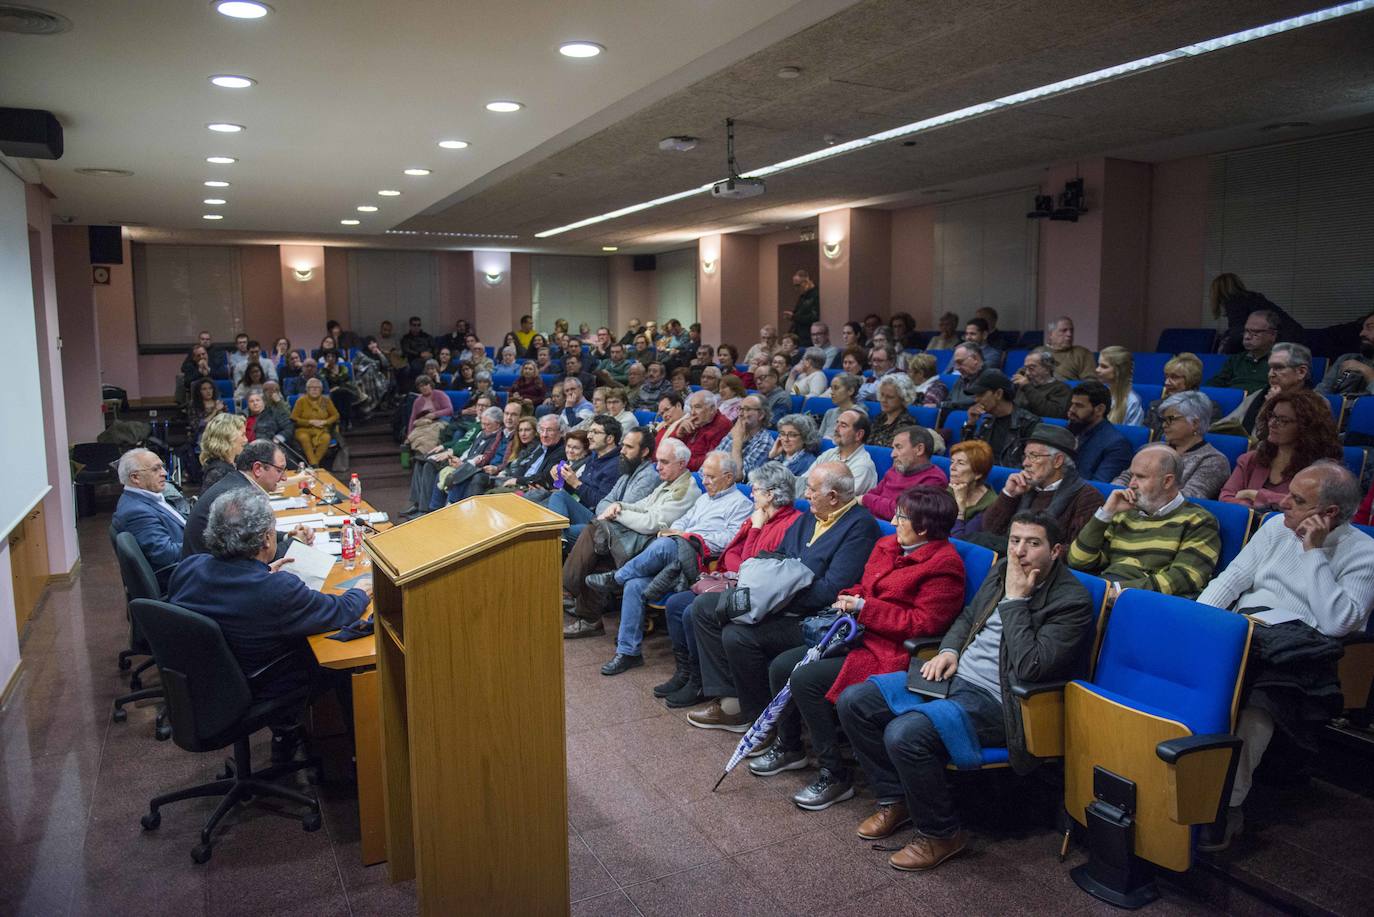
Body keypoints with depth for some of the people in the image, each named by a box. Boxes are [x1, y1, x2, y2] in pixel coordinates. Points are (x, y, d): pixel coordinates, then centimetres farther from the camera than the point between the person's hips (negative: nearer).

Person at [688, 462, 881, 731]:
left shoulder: (860, 526, -14)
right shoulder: (809, 517, 14)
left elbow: (831, 589, -22)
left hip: (812, 616, -10)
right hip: (775, 601, 10)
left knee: (738, 635, -26)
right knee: (703, 607, 2)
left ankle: (762, 715, -2)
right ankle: (728, 698, 1)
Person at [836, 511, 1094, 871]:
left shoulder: (1072, 600, -14)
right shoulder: (1002, 571, 9)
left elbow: (1030, 666, -24)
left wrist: (1016, 600, -19)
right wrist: (948, 650, 5)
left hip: (994, 701, -8)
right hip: (955, 675, 8)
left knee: (905, 734, -30)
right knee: (852, 702, -2)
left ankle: (941, 834, -4)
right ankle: (895, 799, 15)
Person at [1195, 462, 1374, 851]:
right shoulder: (1278, 528, 18)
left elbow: (1336, 622, -11)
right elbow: (1232, 579, 14)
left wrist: (1314, 552, -8)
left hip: (1301, 648, -4)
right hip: (1244, 630, 5)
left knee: (1259, 702, -36)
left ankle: (1228, 805, -23)